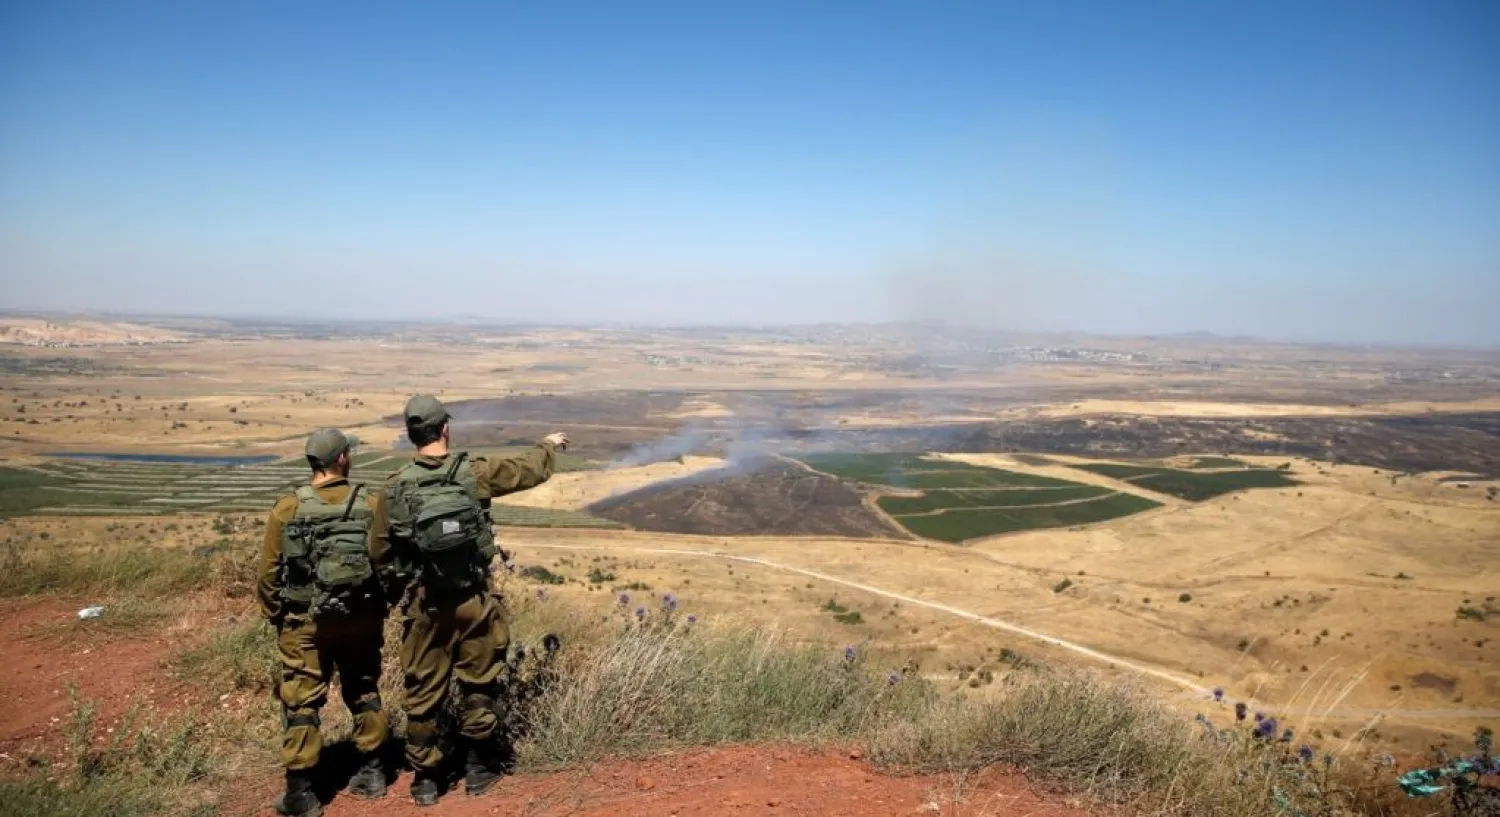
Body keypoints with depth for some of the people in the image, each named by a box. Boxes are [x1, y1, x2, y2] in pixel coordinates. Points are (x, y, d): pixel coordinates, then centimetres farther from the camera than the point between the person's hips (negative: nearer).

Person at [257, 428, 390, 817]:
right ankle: (371, 772, 25)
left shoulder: (288, 508, -9)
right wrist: (380, 607, 14)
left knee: (301, 702, 5)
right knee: (364, 691, 17)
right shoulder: (370, 504, -4)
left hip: (306, 621, -2)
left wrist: (274, 615, 9)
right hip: (361, 617, 2)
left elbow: (269, 570, -4)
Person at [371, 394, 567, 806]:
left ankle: (425, 778, 23)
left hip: (424, 605, 1)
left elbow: (381, 554, 2)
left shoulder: (393, 489, -7)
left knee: (424, 692, 12)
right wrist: (549, 445, 26)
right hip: (473, 600, -1)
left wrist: (396, 597, 19)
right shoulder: (475, 473, -11)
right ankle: (479, 768, 25)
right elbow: (530, 470, 5)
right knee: (479, 684, 14)